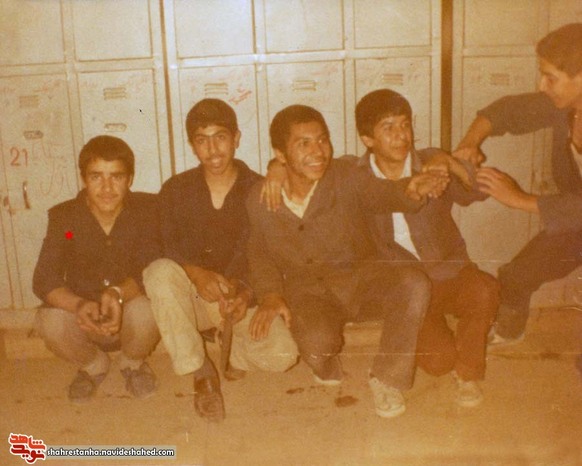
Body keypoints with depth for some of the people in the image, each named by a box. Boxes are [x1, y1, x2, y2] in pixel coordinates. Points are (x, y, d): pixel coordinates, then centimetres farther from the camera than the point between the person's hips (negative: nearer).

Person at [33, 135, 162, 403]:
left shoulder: (148, 209, -12)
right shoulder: (63, 217, -10)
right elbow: (44, 280, -19)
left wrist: (119, 293, -43)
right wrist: (79, 305, -41)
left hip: (130, 319, -1)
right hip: (84, 319, 1)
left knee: (145, 308, -34)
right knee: (49, 320, -30)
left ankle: (133, 363, 4)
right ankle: (93, 364, 7)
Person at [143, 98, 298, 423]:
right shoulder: (176, 191, 0)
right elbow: (165, 250, -9)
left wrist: (246, 295, -26)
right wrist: (196, 273, -30)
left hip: (245, 297, -1)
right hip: (195, 298, 1)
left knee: (282, 355, -27)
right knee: (160, 271, -32)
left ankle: (236, 351, 10)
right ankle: (201, 373, -20)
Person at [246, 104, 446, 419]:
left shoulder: (344, 176, -8)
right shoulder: (260, 201, -5)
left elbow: (380, 194, -21)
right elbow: (260, 254, 8)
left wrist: (409, 192, -45)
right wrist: (270, 294, -9)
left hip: (359, 277, 1)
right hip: (305, 291, -1)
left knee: (415, 285, -28)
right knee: (317, 342, -34)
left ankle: (387, 377, -6)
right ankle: (328, 371, 9)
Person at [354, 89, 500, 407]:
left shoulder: (432, 166, -2)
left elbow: (478, 191, -17)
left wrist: (449, 162, -33)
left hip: (449, 272, 2)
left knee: (484, 291, -32)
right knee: (438, 360, -22)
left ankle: (467, 371, -4)